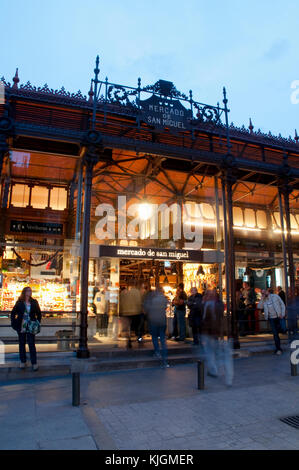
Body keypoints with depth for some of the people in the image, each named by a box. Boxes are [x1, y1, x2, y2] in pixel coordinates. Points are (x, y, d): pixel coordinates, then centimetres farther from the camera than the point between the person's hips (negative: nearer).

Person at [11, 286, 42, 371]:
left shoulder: (34, 302, 2)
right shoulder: (19, 303, 0)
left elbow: (39, 313, 10)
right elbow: (13, 313, 7)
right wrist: (14, 323, -2)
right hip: (21, 327, 1)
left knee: (32, 344, -3)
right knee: (22, 344, 11)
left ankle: (34, 363, 4)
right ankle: (23, 361, 25)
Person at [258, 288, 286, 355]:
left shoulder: (275, 296, 0)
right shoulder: (264, 301, 5)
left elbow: (282, 305, 1)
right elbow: (259, 306, -9)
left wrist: (282, 314, -9)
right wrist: (262, 298, -12)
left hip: (279, 317, -1)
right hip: (271, 318, 1)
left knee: (277, 333, 9)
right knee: (275, 334, -5)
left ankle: (278, 348, 29)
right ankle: (278, 349, 2)